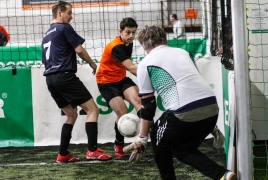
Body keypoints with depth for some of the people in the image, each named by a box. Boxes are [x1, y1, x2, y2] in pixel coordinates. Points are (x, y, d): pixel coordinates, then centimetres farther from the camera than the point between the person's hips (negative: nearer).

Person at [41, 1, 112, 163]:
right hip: (65, 76, -9)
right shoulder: (64, 28, -2)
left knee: (71, 115, 18)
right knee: (92, 109, -6)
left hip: (50, 79, 9)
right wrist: (93, 64, 5)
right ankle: (92, 150, -15)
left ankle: (63, 154, 12)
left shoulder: (47, 35, 23)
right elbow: (79, 49, -10)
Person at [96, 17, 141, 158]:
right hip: (106, 82, -6)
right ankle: (119, 145, 9)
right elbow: (131, 68, -36)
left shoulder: (129, 43, 1)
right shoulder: (115, 47, -26)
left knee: (137, 100, -23)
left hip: (121, 79, 7)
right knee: (122, 113, -15)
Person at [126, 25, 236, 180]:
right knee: (183, 149, 25)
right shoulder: (182, 52, 24)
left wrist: (142, 138, 19)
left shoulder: (146, 64, 9)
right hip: (212, 108, 6)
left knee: (160, 141, 24)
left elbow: (148, 105, 10)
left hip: (185, 113, -6)